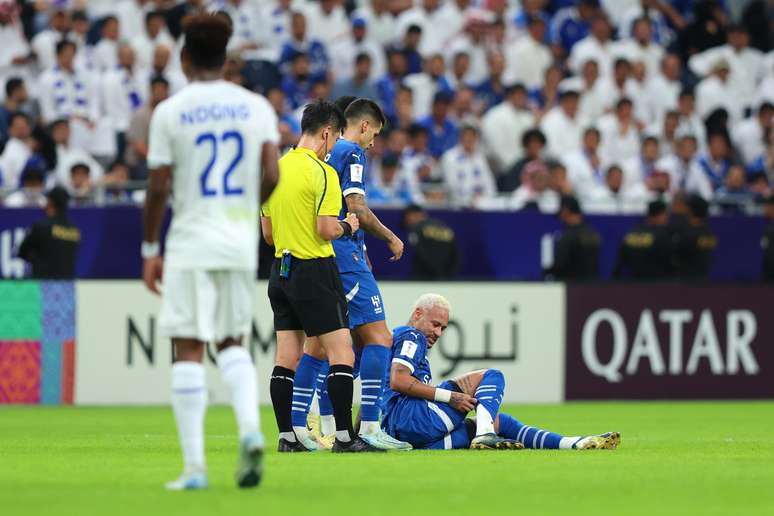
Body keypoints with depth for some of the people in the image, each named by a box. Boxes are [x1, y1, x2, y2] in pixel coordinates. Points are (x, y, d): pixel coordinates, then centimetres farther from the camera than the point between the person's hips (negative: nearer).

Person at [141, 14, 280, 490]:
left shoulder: (169, 112, -4)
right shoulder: (257, 107, 4)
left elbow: (159, 187, -5)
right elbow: (271, 178, -3)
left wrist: (150, 249, 4)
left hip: (190, 243, -3)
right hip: (241, 242, 3)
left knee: (189, 350, 0)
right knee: (232, 342, 17)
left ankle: (194, 466, -4)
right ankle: (250, 426, -9)